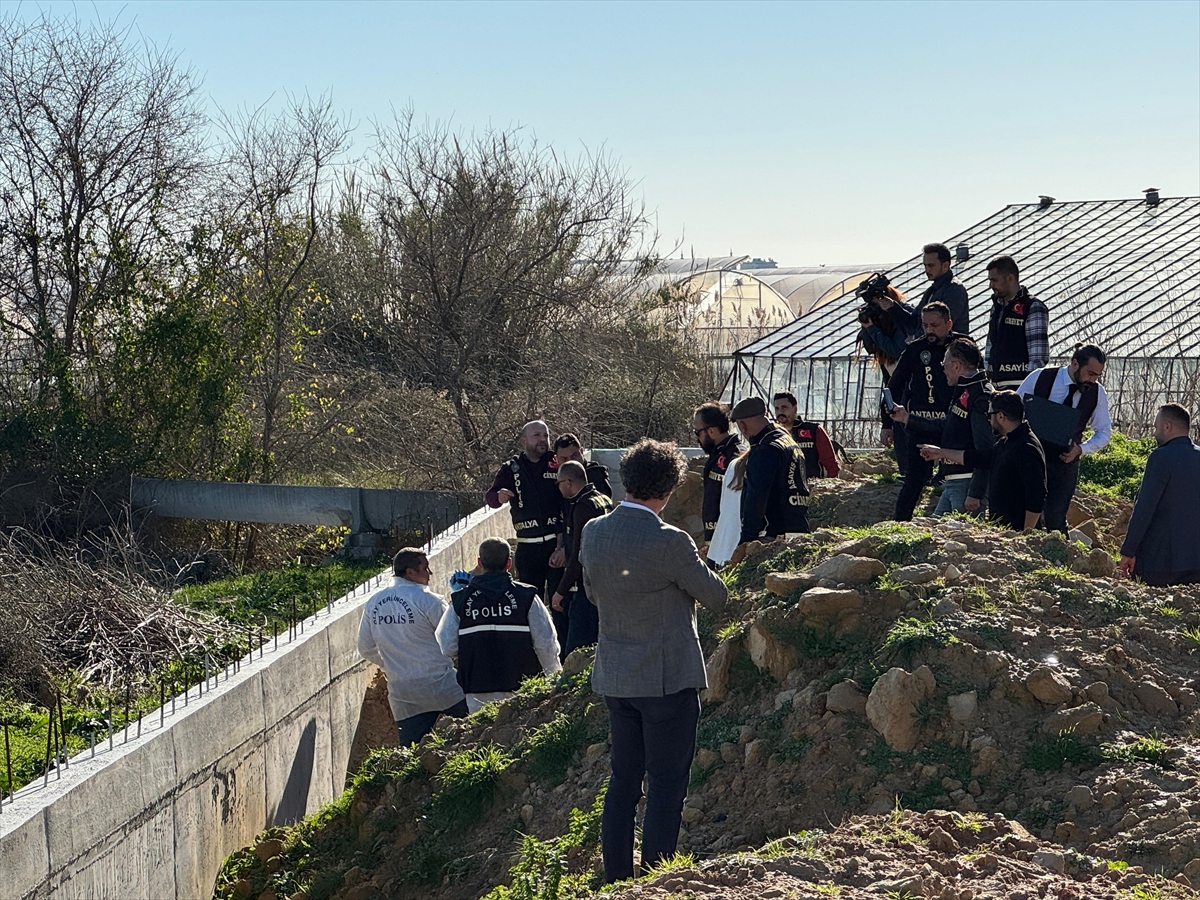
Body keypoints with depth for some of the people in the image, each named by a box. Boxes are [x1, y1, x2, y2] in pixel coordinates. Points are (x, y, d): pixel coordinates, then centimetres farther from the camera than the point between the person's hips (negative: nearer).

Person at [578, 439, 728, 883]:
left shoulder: (593, 532, -2)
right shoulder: (670, 542, -21)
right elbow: (717, 597, -8)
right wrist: (694, 570, 12)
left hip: (614, 678, 6)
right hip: (667, 679, -6)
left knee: (623, 780, 16)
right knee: (666, 784, 2)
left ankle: (617, 879, 21)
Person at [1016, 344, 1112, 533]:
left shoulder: (1097, 393, -5)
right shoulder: (1039, 378, -9)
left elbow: (1104, 432, 5)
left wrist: (1081, 449, -12)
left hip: (1065, 461, 0)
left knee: (1055, 520, -3)